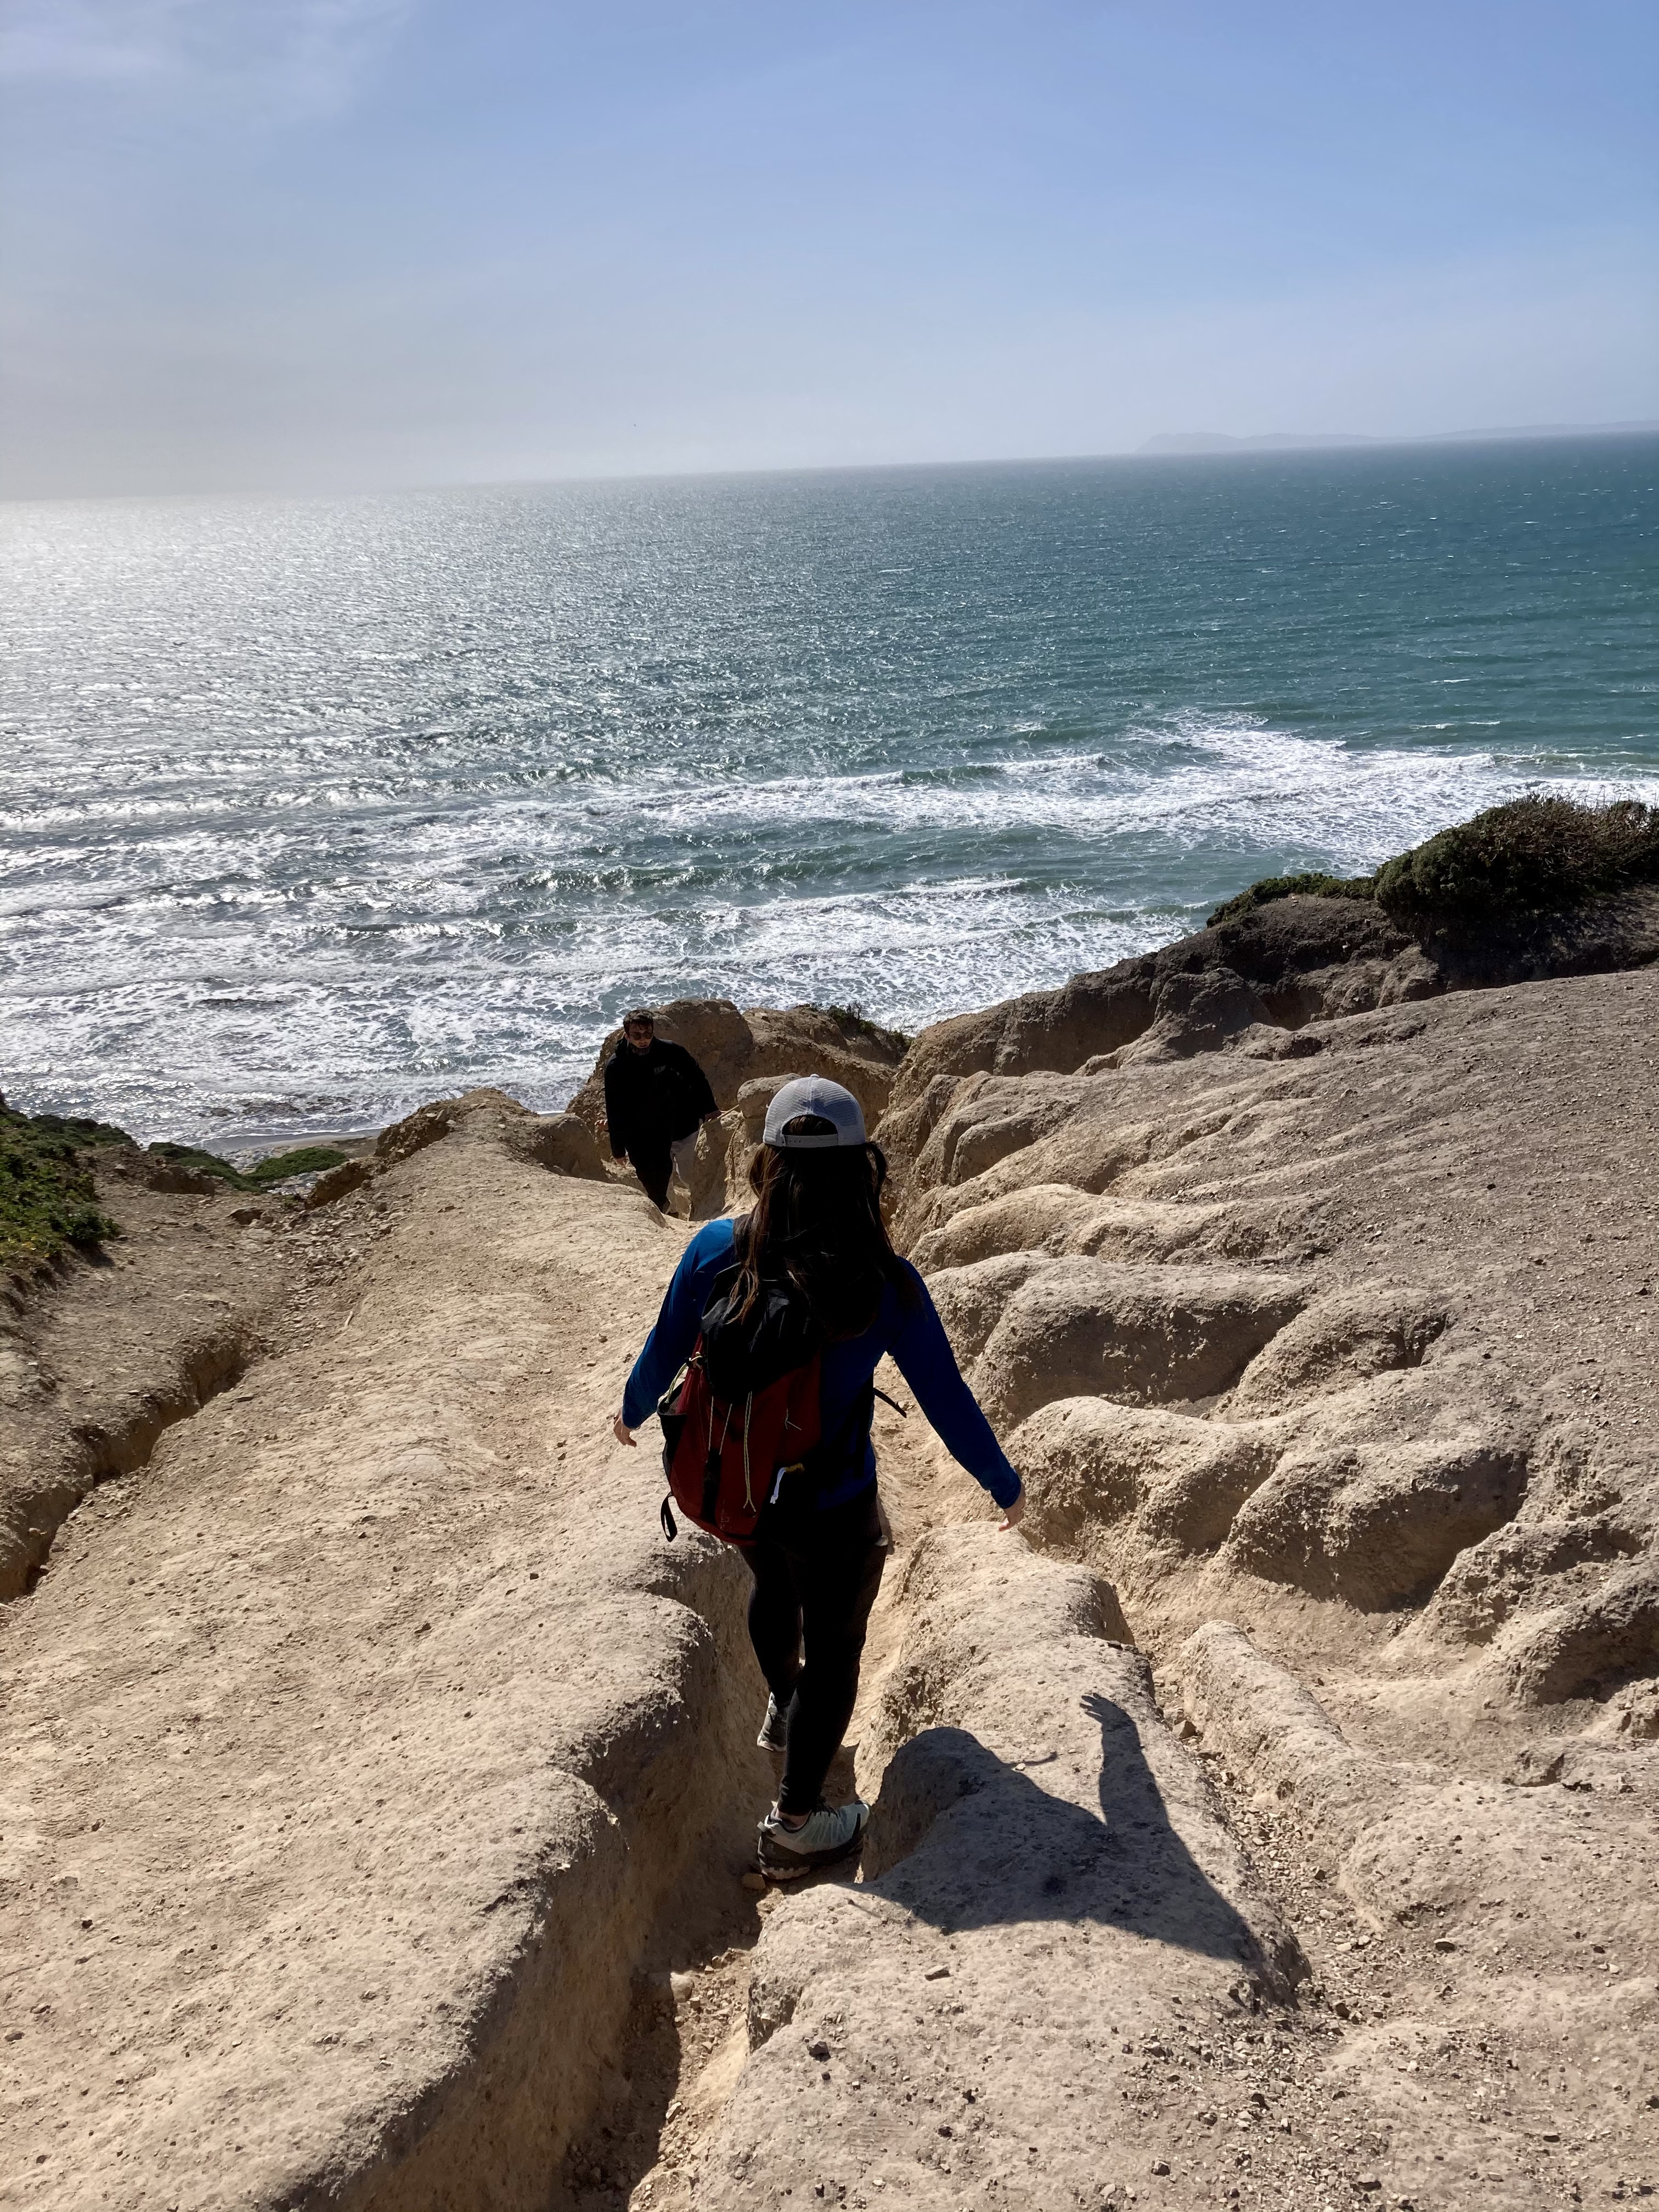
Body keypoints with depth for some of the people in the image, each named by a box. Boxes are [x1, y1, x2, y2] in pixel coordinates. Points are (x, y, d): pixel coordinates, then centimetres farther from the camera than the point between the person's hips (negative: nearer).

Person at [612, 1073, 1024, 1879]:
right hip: (831, 1508, -4)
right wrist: (1004, 1486, 5)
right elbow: (948, 1402, -12)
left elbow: (663, 1354, -2)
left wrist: (632, 1410, 21)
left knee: (775, 1584, 35)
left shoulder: (716, 1250, -18)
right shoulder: (884, 1283, -23)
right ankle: (795, 1825, 32)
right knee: (832, 1648, 19)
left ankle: (782, 1705, 62)